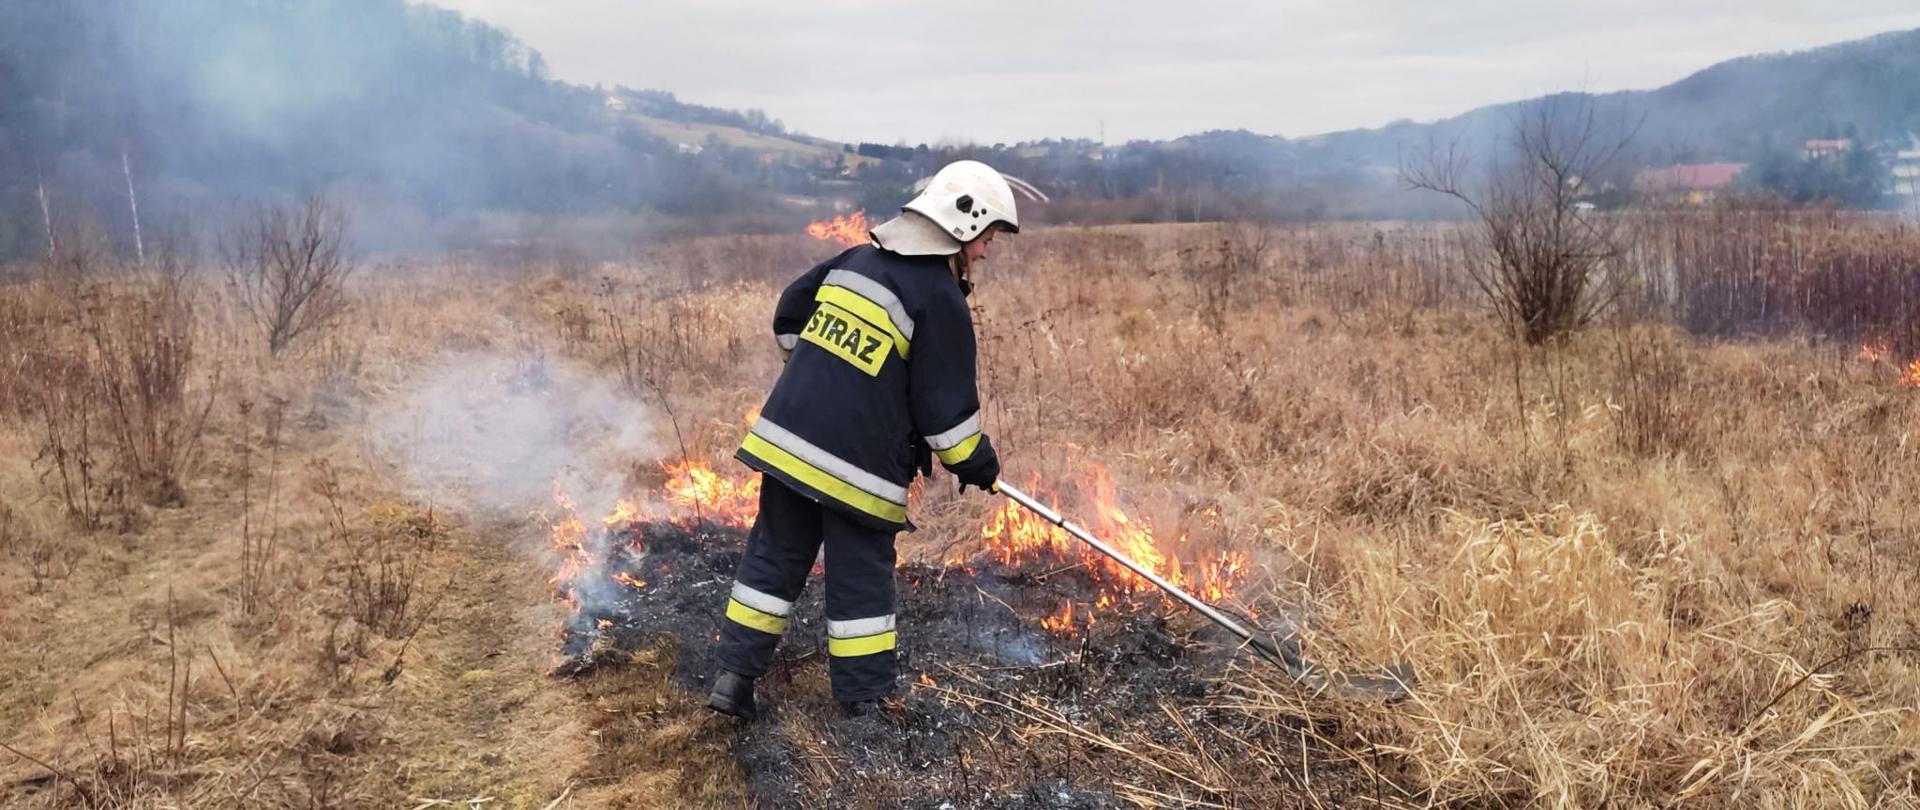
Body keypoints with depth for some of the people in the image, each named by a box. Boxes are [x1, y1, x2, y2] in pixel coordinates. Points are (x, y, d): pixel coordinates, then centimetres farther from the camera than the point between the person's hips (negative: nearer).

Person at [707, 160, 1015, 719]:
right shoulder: (941, 299, -11)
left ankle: (733, 676, 21)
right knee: (862, 579, 7)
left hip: (786, 438, 7)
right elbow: (946, 403, -11)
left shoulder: (854, 260, 11)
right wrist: (976, 464, 4)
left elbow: (789, 315, 22)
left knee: (774, 557, 16)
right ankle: (863, 703, 18)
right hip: (858, 466, -6)